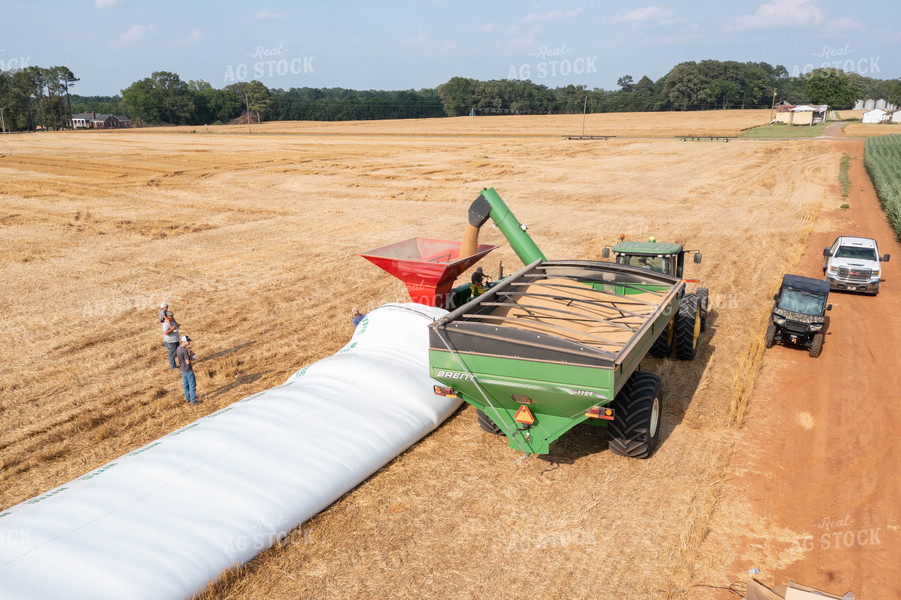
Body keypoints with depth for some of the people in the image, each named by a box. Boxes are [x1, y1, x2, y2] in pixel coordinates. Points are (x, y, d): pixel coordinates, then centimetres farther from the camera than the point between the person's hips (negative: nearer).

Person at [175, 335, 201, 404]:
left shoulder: (178, 348, 0)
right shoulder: (185, 351, -27)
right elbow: (188, 362, -25)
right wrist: (191, 356, -11)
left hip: (182, 369, 9)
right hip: (188, 370, -9)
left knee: (185, 384, 19)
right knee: (192, 385, 3)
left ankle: (188, 398, 32)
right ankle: (193, 400, 11)